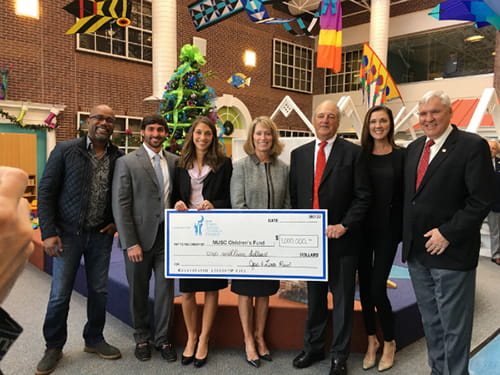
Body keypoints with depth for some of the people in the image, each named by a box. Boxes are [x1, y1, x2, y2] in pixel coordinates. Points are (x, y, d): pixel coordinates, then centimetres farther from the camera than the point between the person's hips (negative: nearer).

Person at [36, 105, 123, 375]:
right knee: (60, 294, 7)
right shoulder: (65, 150, -6)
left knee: (99, 291, 11)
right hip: (68, 233, -2)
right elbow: (46, 192, -6)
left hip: (101, 235, 2)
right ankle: (54, 347, 27)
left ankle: (94, 340, 31)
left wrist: (117, 221, -1)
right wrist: (48, 233, -11)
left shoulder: (119, 157, 1)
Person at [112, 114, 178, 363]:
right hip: (139, 237, -2)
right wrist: (131, 243, -13)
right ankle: (142, 338, 32)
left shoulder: (174, 161, 5)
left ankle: (163, 338, 27)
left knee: (165, 289, 9)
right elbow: (120, 205, -8)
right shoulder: (127, 162, -5)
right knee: (138, 291, 12)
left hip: (167, 236, 3)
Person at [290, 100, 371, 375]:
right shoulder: (299, 154, 9)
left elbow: (363, 195, -6)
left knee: (342, 298, 9)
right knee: (314, 297, 17)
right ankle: (313, 348, 35)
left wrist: (344, 225, -14)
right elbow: (293, 195, 10)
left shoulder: (353, 153, -3)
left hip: (341, 237, -3)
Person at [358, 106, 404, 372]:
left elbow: (406, 195, -3)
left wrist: (406, 230, -6)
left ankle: (389, 342, 23)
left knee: (377, 288, -3)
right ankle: (371, 340, 31)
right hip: (362, 228, 3)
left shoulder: (401, 156, -3)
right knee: (364, 285, 11)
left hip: (388, 229, -2)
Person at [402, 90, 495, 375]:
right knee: (431, 322, 19)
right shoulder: (414, 148, 11)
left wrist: (447, 233, -17)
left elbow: (483, 199, -15)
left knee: (453, 327, 7)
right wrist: (409, 238, 9)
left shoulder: (473, 146, -10)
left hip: (450, 253, -6)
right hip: (417, 252, 7)